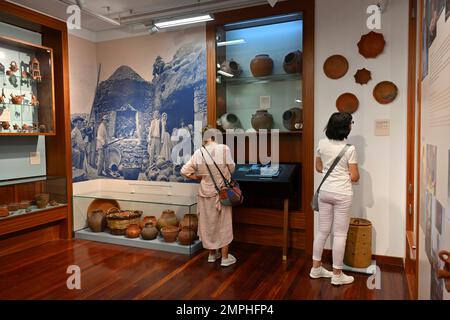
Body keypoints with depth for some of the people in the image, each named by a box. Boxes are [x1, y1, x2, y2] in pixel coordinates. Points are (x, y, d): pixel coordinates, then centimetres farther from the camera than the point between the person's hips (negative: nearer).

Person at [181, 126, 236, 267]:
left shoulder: (198, 152, -7)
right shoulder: (224, 149, -15)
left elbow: (184, 171, -3)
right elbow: (231, 168, -6)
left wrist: (200, 177, 9)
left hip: (206, 192, 3)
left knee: (208, 223, 16)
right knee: (223, 224, 9)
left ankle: (212, 254, 30)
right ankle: (225, 257, 18)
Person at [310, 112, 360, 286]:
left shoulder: (322, 143, 0)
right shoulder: (349, 149, -14)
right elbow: (354, 177, -9)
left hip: (324, 192, 5)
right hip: (342, 194, -5)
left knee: (323, 231, 15)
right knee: (340, 234, 6)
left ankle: (316, 268, 25)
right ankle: (337, 274, 16)